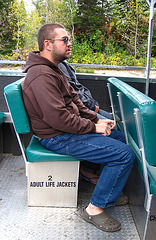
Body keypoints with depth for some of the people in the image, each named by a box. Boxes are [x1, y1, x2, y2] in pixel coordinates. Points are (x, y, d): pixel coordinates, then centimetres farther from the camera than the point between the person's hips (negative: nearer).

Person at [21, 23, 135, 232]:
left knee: (120, 137, 16)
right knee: (125, 154, -15)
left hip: (71, 125, 11)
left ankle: (111, 189, 28)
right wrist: (93, 127, -18)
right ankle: (95, 209, -3)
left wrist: (96, 120, 6)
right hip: (58, 138, -11)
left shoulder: (52, 68, 12)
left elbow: (73, 99, 16)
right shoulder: (42, 76, -23)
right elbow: (58, 117, -28)